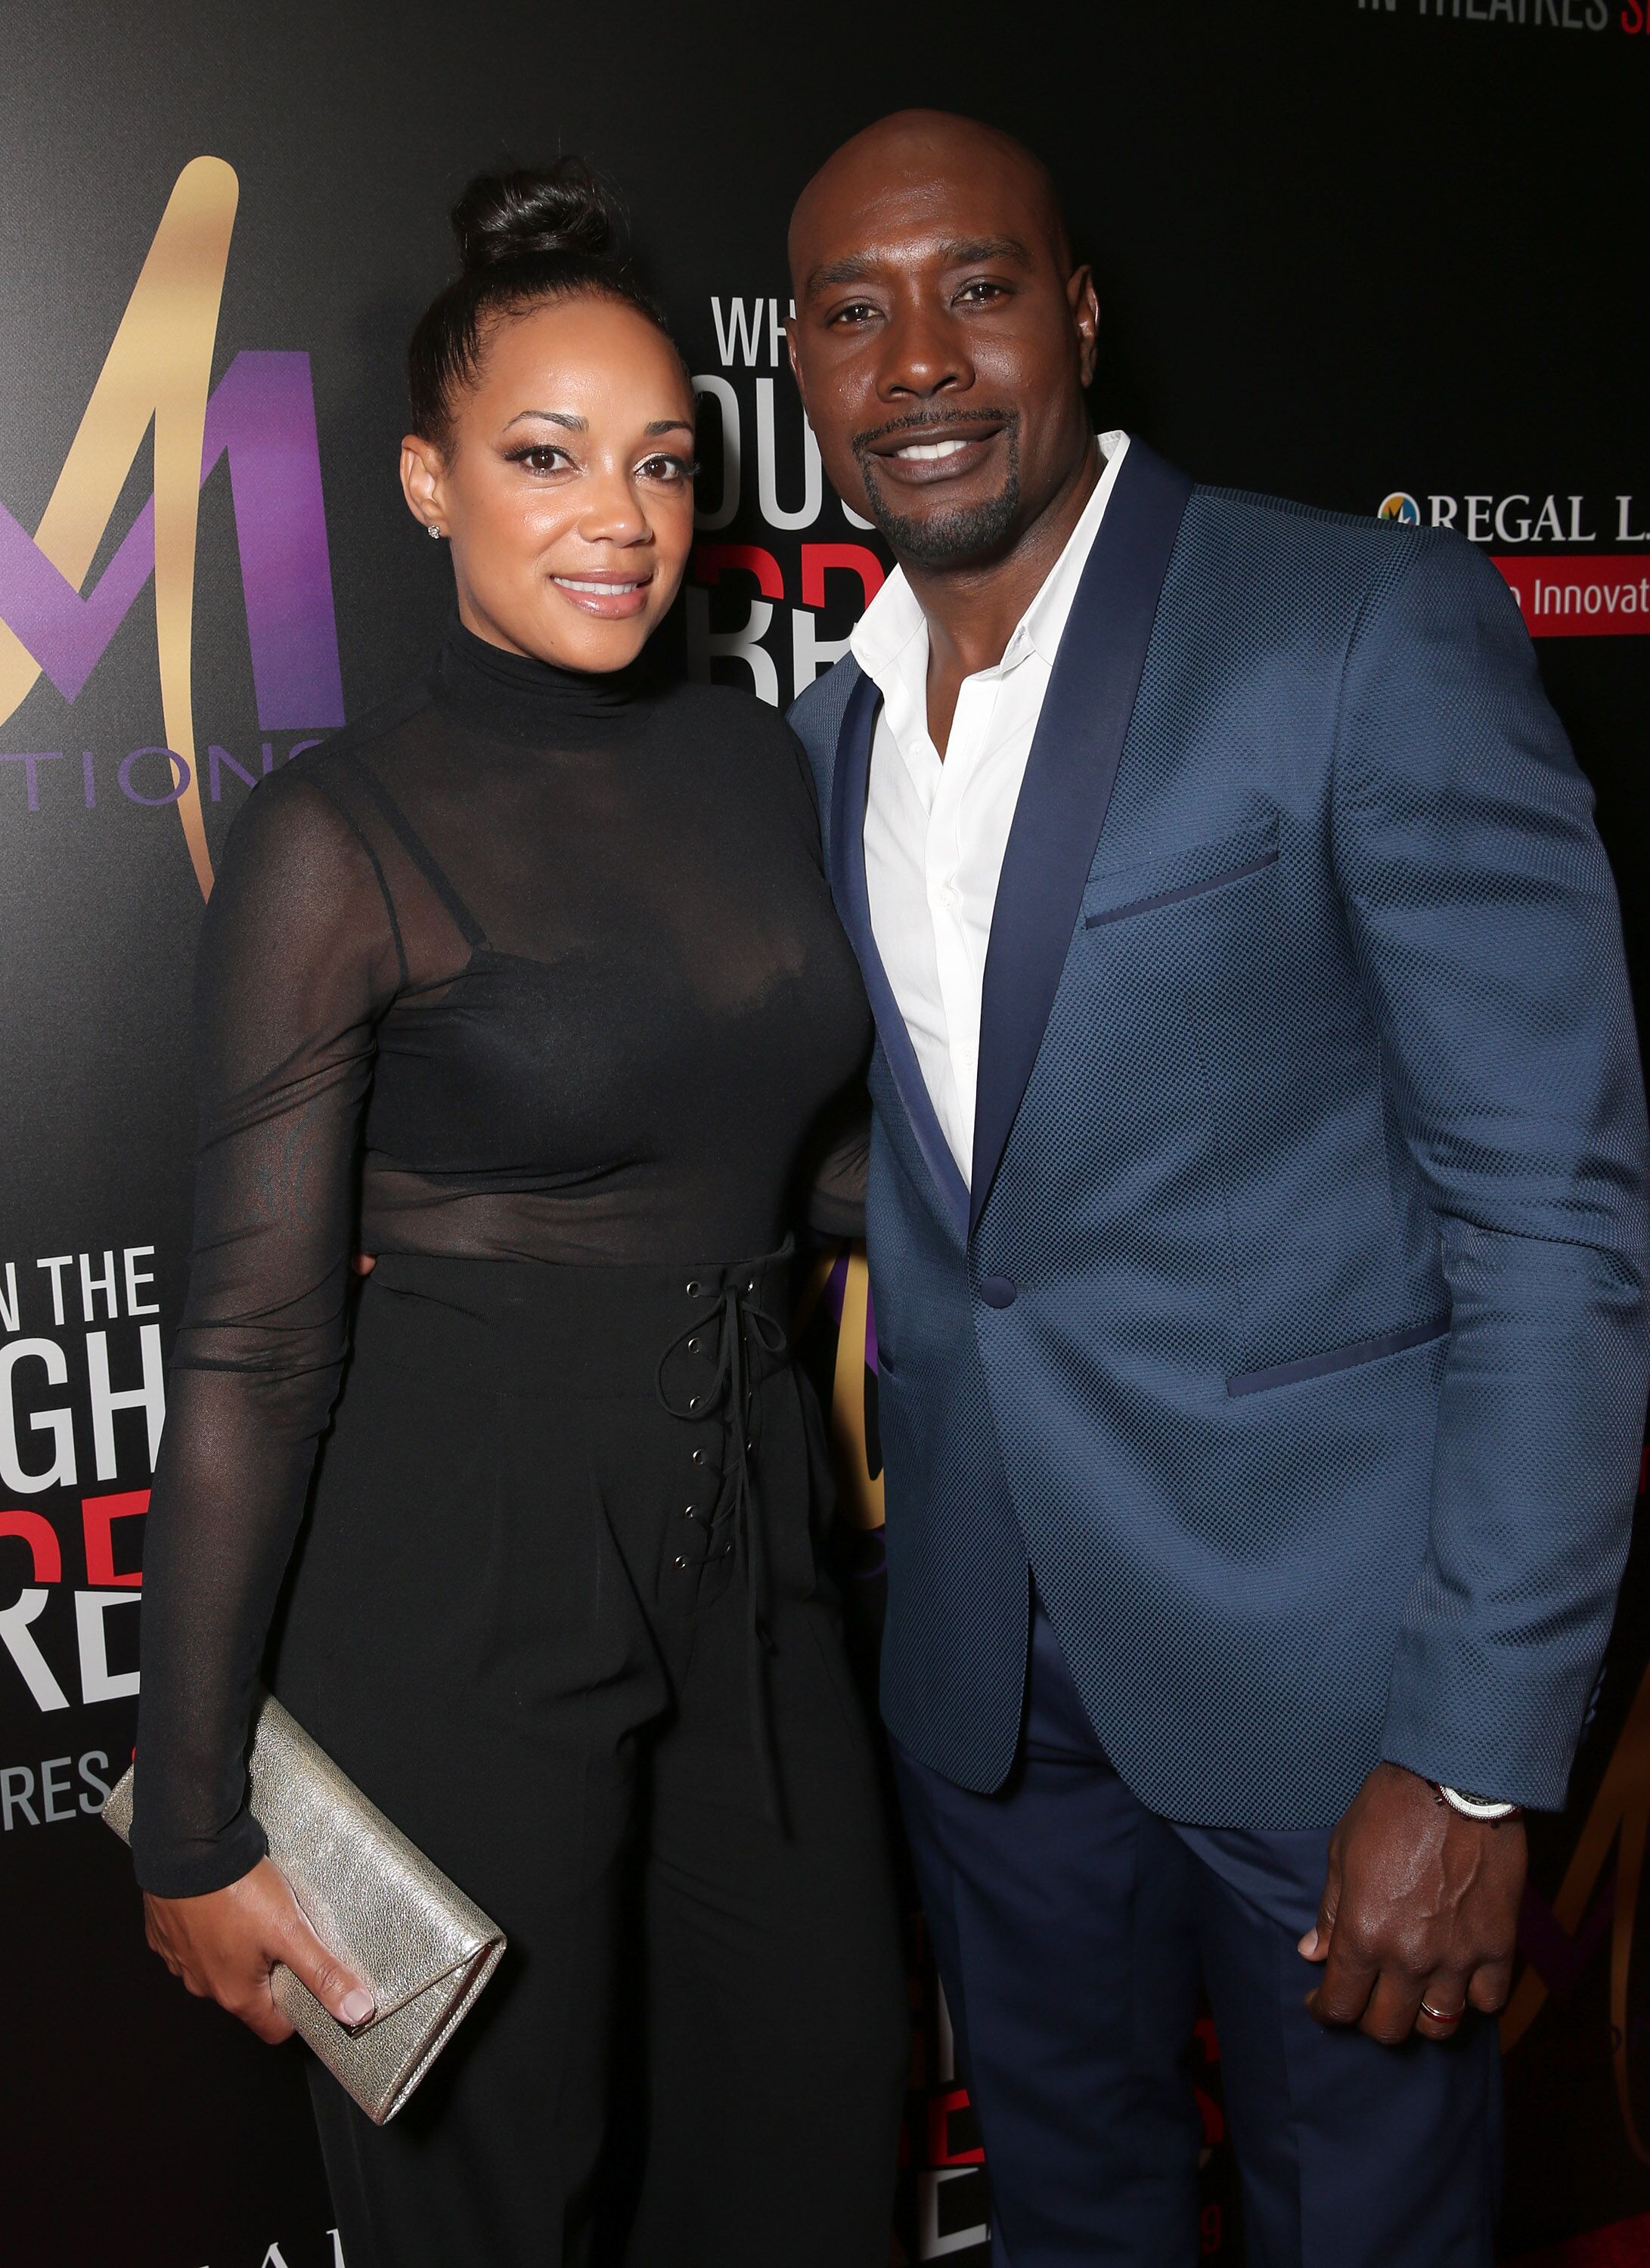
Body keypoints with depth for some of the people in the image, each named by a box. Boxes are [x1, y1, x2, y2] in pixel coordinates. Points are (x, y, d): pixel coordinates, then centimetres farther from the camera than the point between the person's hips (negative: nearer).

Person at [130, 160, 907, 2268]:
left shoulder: (759, 762, 5)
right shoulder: (341, 834, -13)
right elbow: (253, 1340, -13)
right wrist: (193, 1817, -11)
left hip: (747, 1542, 6)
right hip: (466, 1586, -5)